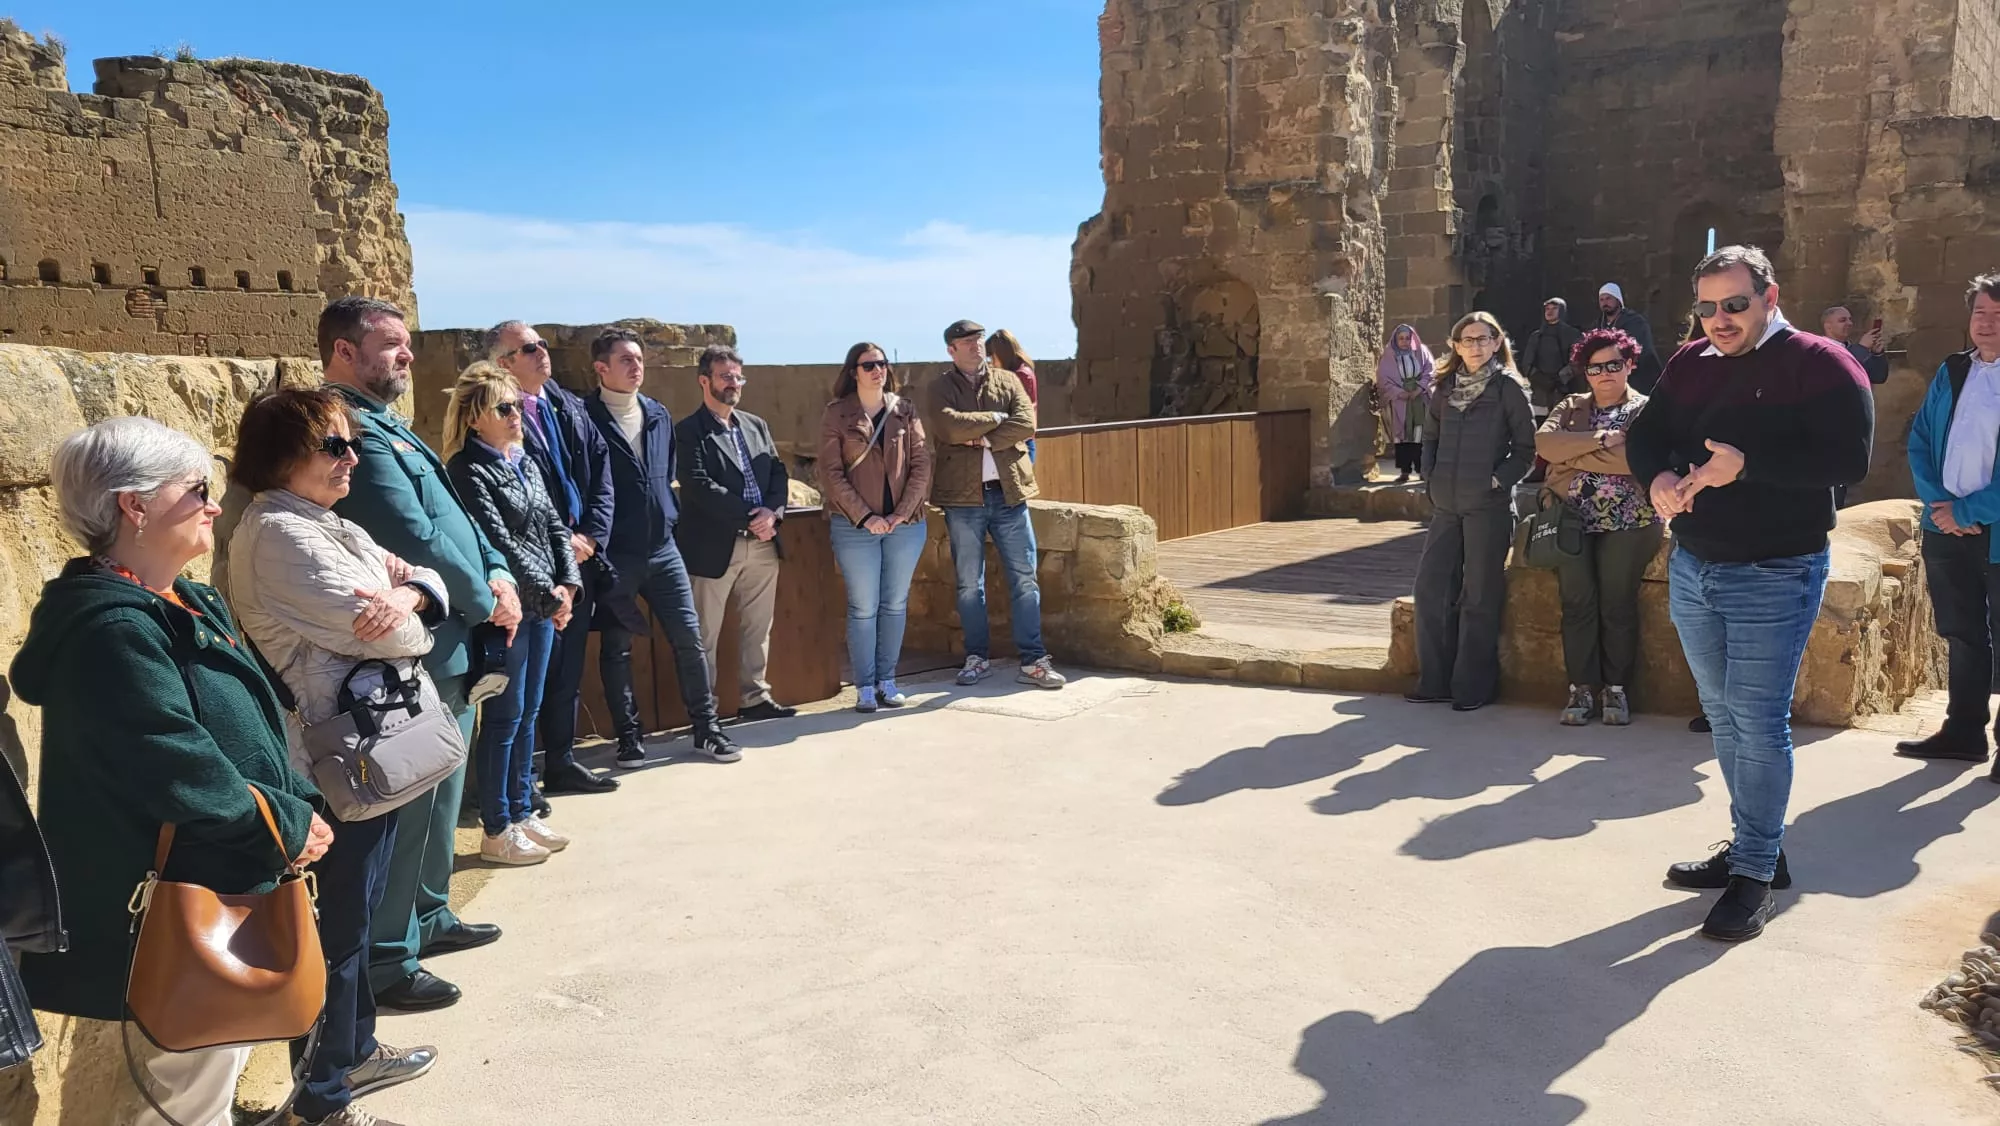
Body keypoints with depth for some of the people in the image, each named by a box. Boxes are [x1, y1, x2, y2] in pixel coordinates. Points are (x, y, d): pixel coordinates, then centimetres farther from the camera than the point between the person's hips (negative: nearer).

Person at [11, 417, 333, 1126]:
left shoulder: (187, 607, 9)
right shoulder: (113, 630, -23)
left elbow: (251, 730, 14)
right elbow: (184, 774, -27)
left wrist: (301, 805, -1)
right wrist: (290, 826, -15)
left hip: (218, 895, 10)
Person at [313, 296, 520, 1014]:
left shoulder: (386, 424, 17)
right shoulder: (353, 430, -17)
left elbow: (452, 514, 15)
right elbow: (417, 541, -21)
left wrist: (497, 573, -1)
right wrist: (485, 602, -9)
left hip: (450, 648, 11)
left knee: (440, 792, 21)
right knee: (407, 806, -2)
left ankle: (429, 917, 36)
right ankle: (385, 961, 8)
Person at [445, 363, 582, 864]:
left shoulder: (525, 462, 14)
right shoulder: (468, 471, -11)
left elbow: (554, 527, 12)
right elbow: (500, 544, -17)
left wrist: (568, 584, -2)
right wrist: (549, 593, -14)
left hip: (545, 607, 8)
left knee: (528, 713, 14)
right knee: (504, 718, -1)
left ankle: (522, 813, 25)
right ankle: (496, 830, 9)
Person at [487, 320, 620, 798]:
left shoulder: (570, 407, 13)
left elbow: (601, 467, 11)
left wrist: (591, 534, -2)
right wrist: (559, 544, -12)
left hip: (581, 557, 7)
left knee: (569, 665, 15)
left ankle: (561, 762, 26)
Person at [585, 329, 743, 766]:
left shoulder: (658, 415, 10)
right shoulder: (586, 418, -8)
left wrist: (669, 515, 12)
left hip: (662, 547, 5)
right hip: (614, 553, -4)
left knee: (689, 636, 4)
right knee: (616, 646, 5)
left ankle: (706, 728, 14)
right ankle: (628, 737, 17)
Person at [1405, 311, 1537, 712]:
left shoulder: (1508, 387, -3)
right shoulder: (1445, 388, 11)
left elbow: (1526, 448, -3)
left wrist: (1499, 479, -13)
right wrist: (1430, 478, 7)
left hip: (1489, 505, -5)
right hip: (1446, 505, 5)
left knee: (1479, 596, 1)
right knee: (1431, 588, 5)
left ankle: (1474, 686, 10)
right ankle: (1435, 681, 16)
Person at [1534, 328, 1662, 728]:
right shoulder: (1570, 408, 16)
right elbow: (1545, 442, -4)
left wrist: (1576, 454, -9)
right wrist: (1600, 439, -12)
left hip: (1627, 522, -2)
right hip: (1571, 520, 3)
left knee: (1618, 607, -1)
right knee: (1577, 604, -3)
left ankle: (1615, 689, 9)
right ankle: (1581, 688, 4)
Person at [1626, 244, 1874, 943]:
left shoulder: (1818, 364, -9)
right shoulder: (1690, 364, 9)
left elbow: (1848, 459, -18)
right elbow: (1644, 435, 10)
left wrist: (1747, 463, -27)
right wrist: (1657, 477, -12)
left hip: (1775, 576, -6)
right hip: (1692, 569, 7)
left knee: (1758, 722, -6)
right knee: (1724, 716, 13)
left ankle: (1754, 873, 4)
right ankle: (1757, 845, 27)